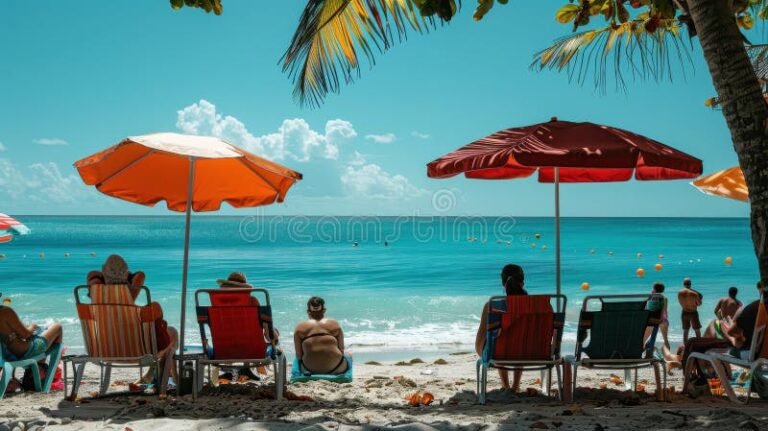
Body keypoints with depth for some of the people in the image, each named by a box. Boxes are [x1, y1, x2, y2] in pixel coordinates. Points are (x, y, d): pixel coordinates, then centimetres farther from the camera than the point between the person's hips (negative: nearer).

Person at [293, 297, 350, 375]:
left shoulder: (300, 328, 3)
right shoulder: (334, 325, 5)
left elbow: (299, 355, 3)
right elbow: (341, 351, 7)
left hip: (310, 369, 1)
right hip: (335, 369, -1)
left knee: (298, 360, 36)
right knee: (348, 355, 33)